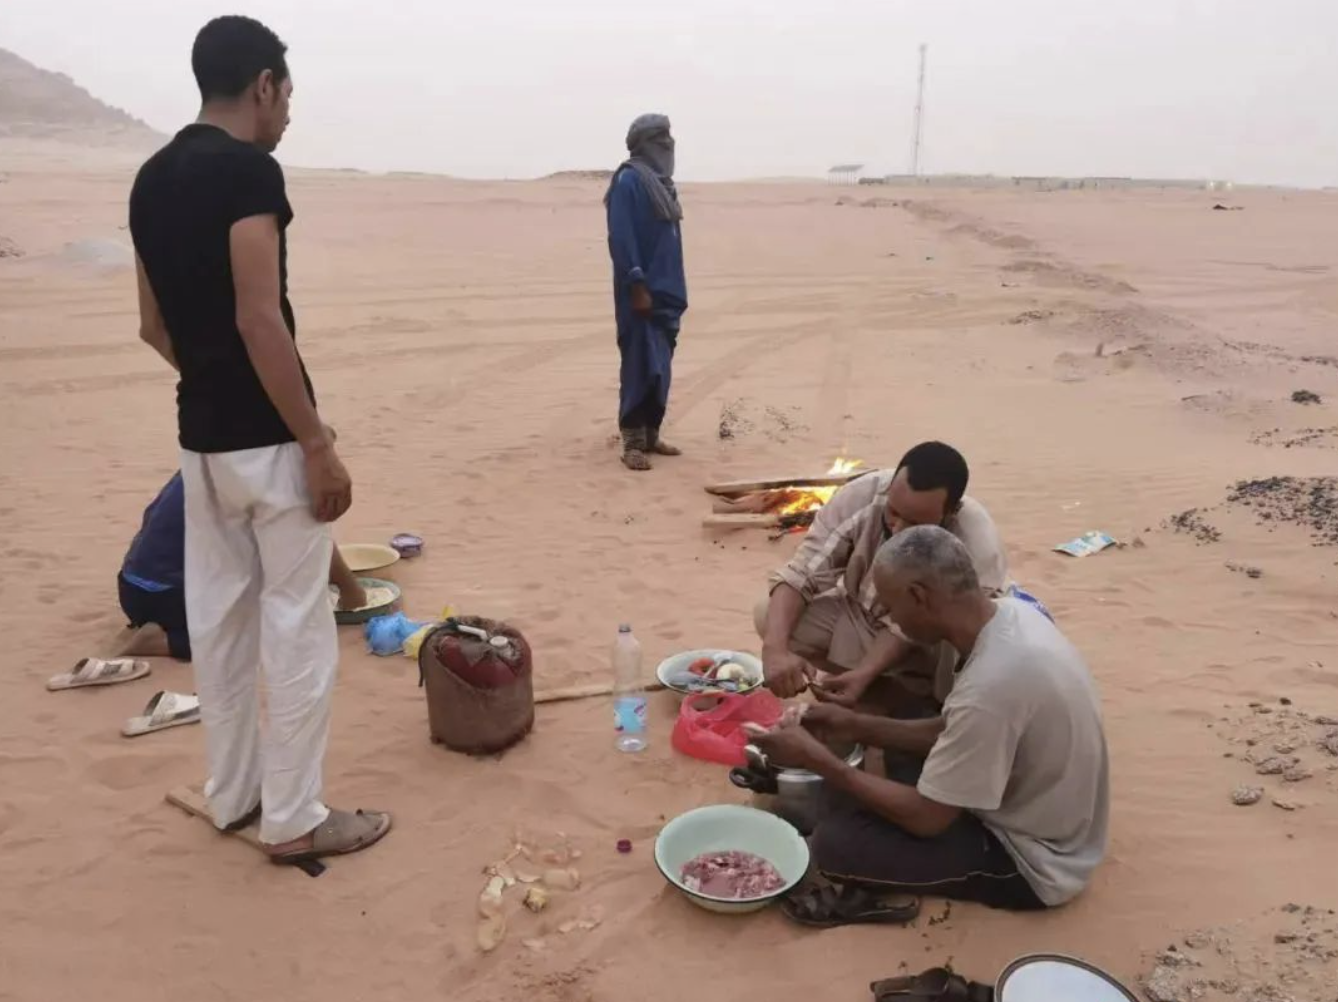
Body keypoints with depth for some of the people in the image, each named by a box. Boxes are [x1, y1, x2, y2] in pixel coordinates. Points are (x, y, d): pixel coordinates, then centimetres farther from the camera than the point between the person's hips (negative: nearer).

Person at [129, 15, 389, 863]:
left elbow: (156, 326, 16)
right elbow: (260, 320, -21)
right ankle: (295, 819, 12)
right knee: (297, 625, 1)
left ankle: (233, 794, 29)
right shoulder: (248, 170, -14)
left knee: (219, 616, 15)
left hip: (200, 433, 9)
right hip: (264, 438, -8)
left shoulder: (152, 179, 11)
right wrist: (318, 444, -18)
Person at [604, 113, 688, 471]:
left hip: (665, 291, 9)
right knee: (641, 365, -9)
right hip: (643, 291, -9)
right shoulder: (628, 181, -11)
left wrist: (674, 289, 16)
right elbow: (621, 237, -17)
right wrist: (637, 284, -22)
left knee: (660, 366, 11)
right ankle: (632, 443, -4)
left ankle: (650, 435, 19)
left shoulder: (660, 180, 16)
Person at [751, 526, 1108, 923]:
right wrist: (859, 726, 0)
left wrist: (816, 758, -16)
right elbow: (957, 734, 7)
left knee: (835, 842, -17)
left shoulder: (992, 685, -35)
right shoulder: (1011, 614, -8)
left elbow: (927, 817, -23)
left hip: (1032, 859, -9)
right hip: (1041, 815, 9)